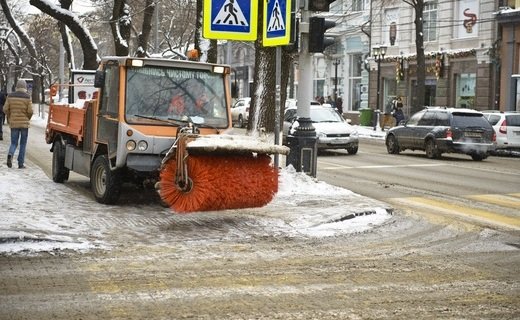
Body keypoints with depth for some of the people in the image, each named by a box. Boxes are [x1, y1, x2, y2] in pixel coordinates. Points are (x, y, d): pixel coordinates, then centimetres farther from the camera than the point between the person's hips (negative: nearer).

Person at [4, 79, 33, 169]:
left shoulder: (10, 96, 0)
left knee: (14, 143, 10)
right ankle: (21, 163, 6)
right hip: (24, 123, -2)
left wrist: (9, 118, 14)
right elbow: (30, 111, -10)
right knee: (23, 144, 8)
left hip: (13, 123, 2)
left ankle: (10, 154, -21)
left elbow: (5, 109, -3)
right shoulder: (27, 97, -7)